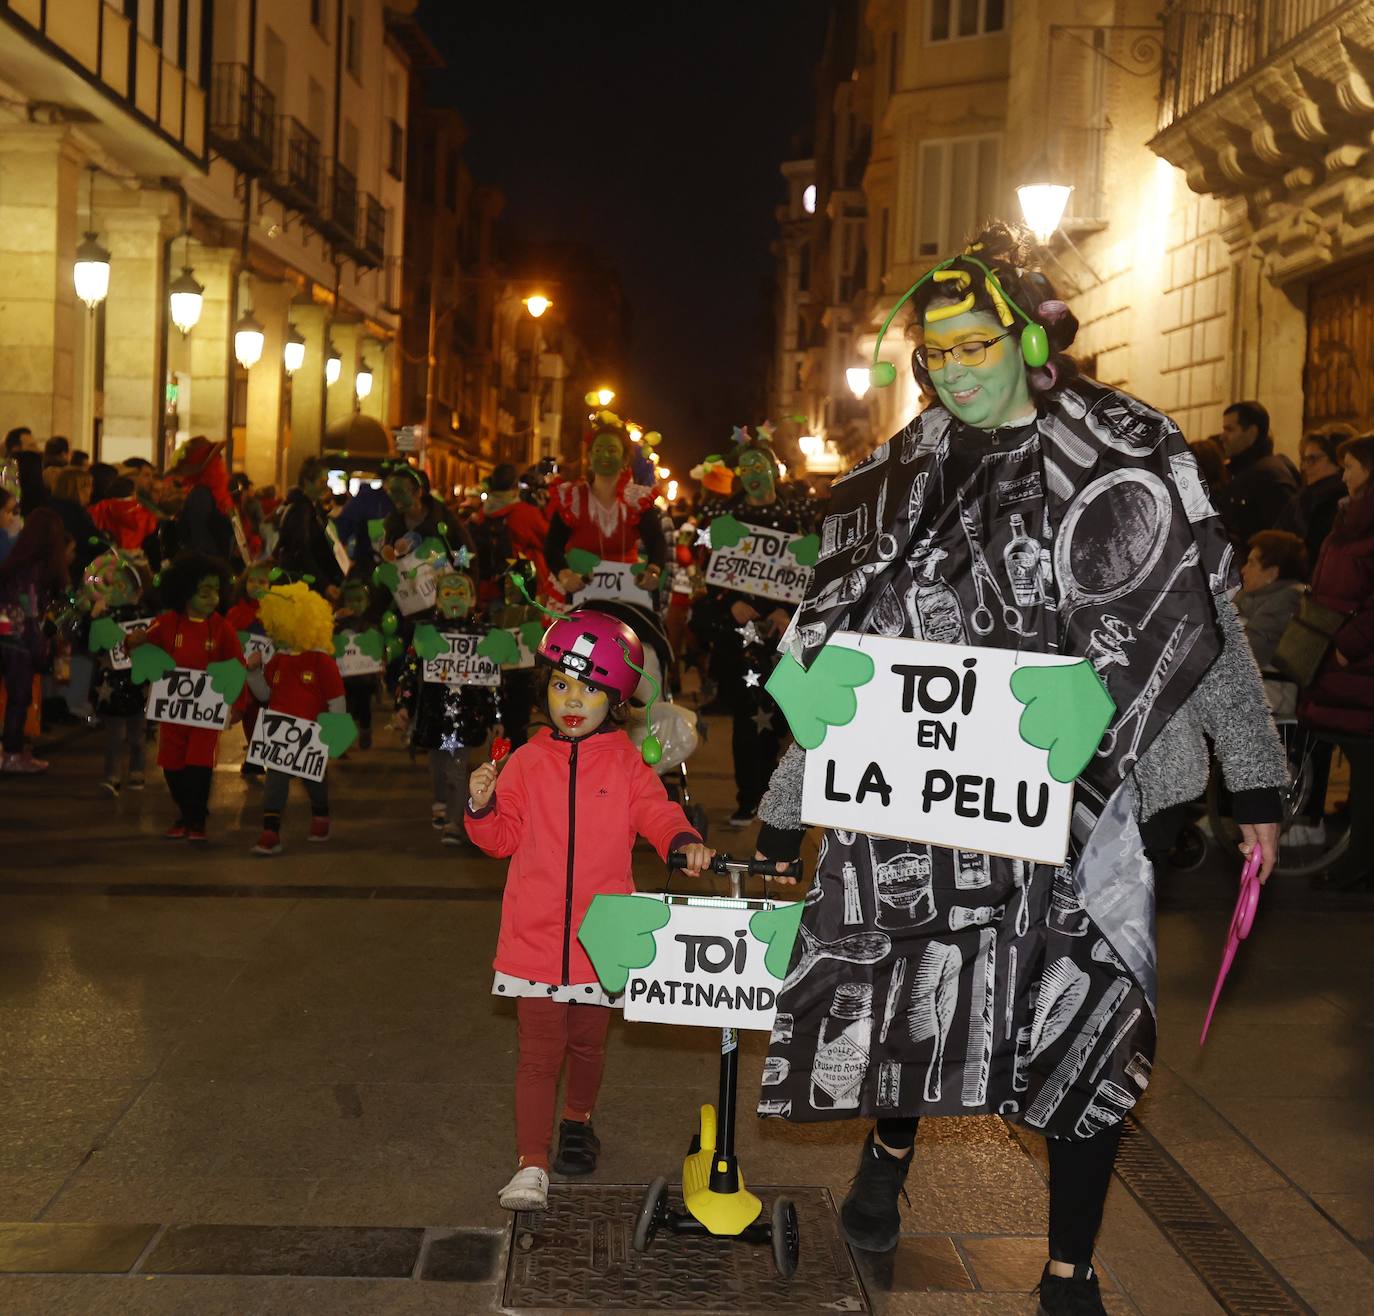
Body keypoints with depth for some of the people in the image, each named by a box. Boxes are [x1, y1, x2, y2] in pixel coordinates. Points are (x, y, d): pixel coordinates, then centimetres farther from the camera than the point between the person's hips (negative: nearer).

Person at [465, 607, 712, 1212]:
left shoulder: (627, 765, 0)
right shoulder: (528, 761, 1)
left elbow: (657, 815, -2)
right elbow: (503, 838, 5)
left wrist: (684, 843, -23)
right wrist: (482, 806, -14)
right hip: (534, 936, -1)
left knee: (587, 1043, 18)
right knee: (538, 1050, -5)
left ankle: (577, 1122, 45)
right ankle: (531, 1166, -4)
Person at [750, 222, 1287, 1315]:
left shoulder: (1129, 459, -2)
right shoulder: (900, 483, 4)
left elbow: (1206, 626, 3)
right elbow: (836, 657, 7)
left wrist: (1258, 782, 4)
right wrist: (784, 813, 6)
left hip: (1098, 793, -1)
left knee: (1092, 1018, 2)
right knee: (906, 972, 5)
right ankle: (889, 1150, 39)